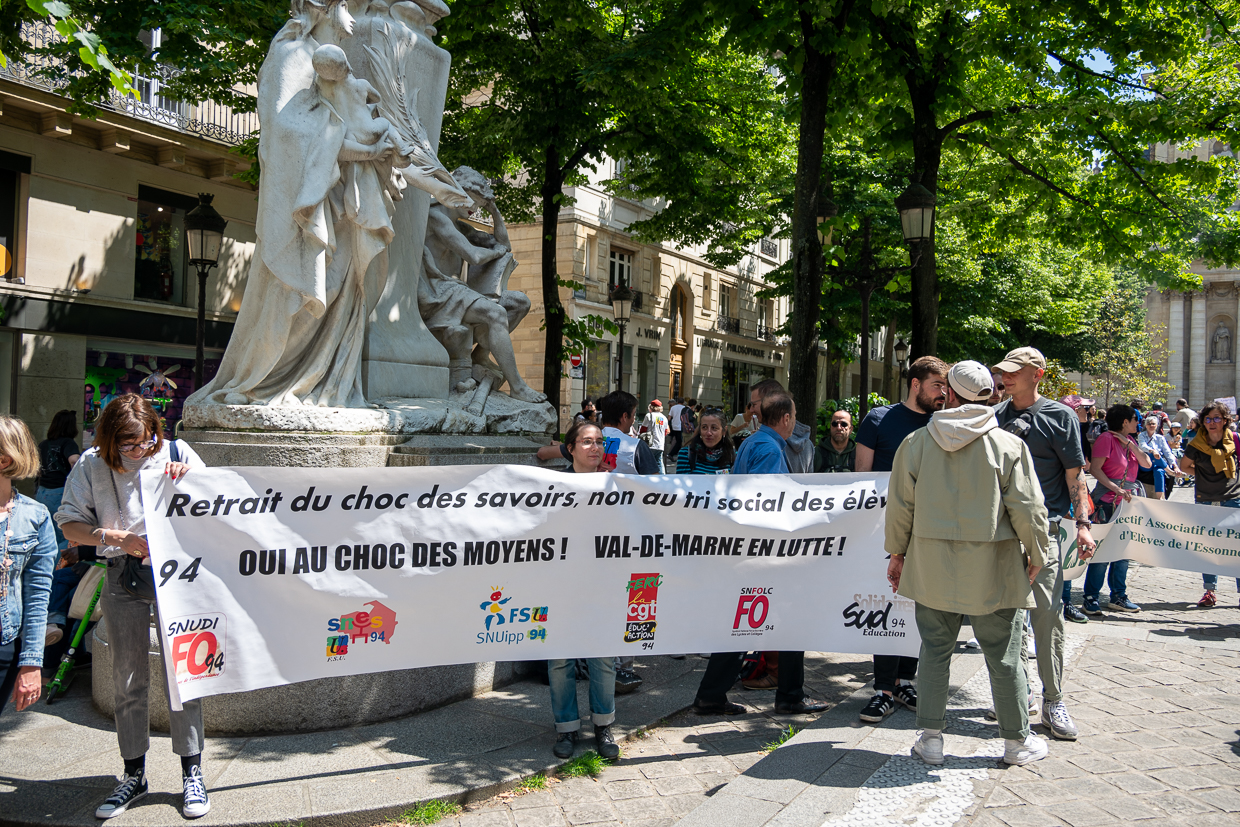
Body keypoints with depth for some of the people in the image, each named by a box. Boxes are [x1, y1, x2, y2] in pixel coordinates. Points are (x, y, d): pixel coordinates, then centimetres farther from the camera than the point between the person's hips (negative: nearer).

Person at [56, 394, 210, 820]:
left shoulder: (176, 453, 0)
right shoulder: (91, 465, 1)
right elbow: (70, 523, 1)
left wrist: (187, 481, -14)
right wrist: (116, 537, -13)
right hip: (123, 579, 1)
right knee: (128, 681, 9)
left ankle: (192, 774, 11)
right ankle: (134, 775, 24)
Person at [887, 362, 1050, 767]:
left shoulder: (915, 443, -1)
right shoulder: (1009, 445, -6)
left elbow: (900, 506, 3)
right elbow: (1027, 509, -6)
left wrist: (897, 553, 14)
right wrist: (1037, 555, 8)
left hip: (932, 566, 2)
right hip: (993, 569, -1)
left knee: (935, 652, 11)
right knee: (1004, 656, 10)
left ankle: (931, 738, 17)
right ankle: (1017, 740, 23)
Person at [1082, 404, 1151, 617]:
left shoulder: (1130, 440, 14)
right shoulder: (1106, 438, -9)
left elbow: (1147, 463, 6)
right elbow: (1094, 469, -14)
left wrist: (1129, 444, -4)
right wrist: (1116, 489, -21)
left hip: (1129, 501, 8)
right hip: (1109, 502, -8)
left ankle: (1118, 596, 19)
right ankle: (1090, 598, -1)